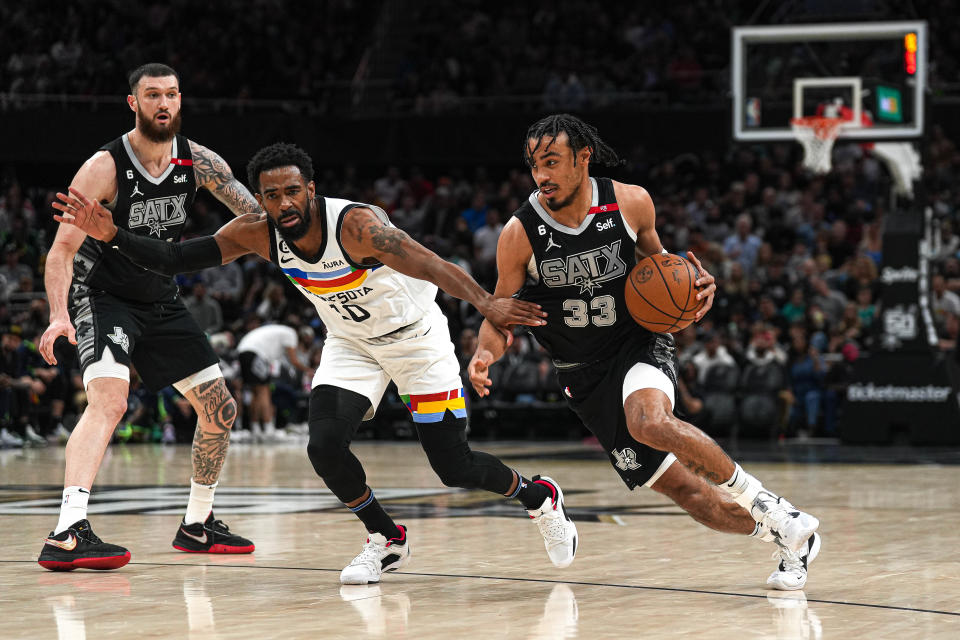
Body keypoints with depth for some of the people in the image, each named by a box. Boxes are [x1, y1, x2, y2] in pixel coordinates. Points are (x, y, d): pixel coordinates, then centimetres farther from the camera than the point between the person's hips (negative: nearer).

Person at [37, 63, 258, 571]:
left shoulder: (197, 161, -5)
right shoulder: (104, 168, -20)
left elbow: (259, 217, -4)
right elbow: (62, 250, -22)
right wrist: (59, 316, -37)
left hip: (160, 300, 7)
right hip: (101, 296, -7)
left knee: (220, 410, 8)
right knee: (108, 401, -31)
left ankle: (197, 525, 27)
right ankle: (67, 535, -41)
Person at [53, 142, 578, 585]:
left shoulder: (356, 225, -34)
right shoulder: (256, 233, -17)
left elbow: (432, 266, -47)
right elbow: (173, 259, -13)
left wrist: (485, 303, -64)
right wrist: (111, 235, -28)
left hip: (415, 336, -4)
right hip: (351, 343, 5)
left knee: (455, 468, -5)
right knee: (325, 446, -19)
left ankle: (537, 496, 28)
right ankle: (386, 541, 8)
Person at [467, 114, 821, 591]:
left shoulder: (630, 203, -10)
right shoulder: (520, 234, -13)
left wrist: (692, 284, -10)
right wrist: (484, 354, -23)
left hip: (640, 343, -1)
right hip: (585, 374, 2)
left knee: (648, 422, -36)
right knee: (683, 492, -2)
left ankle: (757, 498, -16)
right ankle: (787, 535, 19)